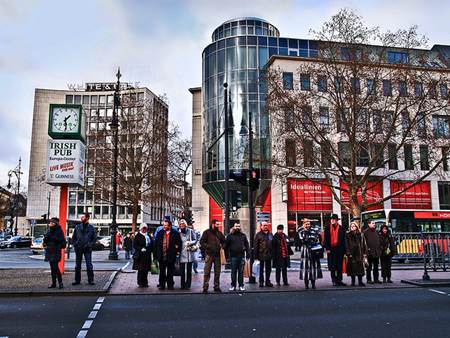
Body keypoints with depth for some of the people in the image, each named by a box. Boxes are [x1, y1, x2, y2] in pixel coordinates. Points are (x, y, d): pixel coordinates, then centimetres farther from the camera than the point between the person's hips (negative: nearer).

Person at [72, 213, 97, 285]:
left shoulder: (91, 227, 1)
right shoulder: (77, 227, 5)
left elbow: (95, 238, 5)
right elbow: (73, 237, 12)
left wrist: (90, 245, -5)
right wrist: (74, 245, 1)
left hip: (87, 249, -2)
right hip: (78, 249, 2)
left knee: (89, 265, -3)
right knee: (77, 265, 8)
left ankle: (90, 280, 3)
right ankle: (77, 280, 17)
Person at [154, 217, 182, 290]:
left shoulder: (175, 233, -5)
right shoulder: (160, 233, 5)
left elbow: (179, 243, 0)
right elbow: (156, 243, 12)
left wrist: (177, 251, -3)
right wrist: (157, 252, 8)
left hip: (171, 256, -3)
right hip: (161, 256, 3)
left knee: (170, 272, 7)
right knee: (162, 272, 10)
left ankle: (170, 285, 16)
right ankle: (162, 285, 19)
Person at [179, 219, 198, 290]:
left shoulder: (190, 231, 2)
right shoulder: (178, 233, 10)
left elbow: (195, 240, 1)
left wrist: (190, 243, -16)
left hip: (189, 253, -2)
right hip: (181, 253, 2)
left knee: (189, 270, 0)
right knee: (182, 270, 1)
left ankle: (188, 285, 6)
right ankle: (182, 285, 9)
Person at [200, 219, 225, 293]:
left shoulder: (219, 233, 13)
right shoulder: (207, 232, 0)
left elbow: (224, 241, 21)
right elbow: (202, 242, -4)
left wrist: (221, 245, 2)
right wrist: (208, 246, -16)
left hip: (217, 254, 5)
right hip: (209, 254, -5)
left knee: (217, 272, 9)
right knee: (207, 272, -5)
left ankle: (216, 286, 18)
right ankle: (205, 287, -1)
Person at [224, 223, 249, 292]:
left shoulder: (243, 235, 8)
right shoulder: (230, 235, 2)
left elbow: (247, 245, 9)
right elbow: (226, 246, 2)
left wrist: (248, 254, 2)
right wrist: (227, 256, -2)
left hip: (241, 256, 1)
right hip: (233, 256, -1)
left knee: (241, 272, 6)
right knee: (233, 272, 5)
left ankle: (241, 285, 14)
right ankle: (233, 285, 13)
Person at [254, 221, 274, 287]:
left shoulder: (270, 234, 11)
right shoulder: (258, 235, -3)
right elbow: (256, 246, -6)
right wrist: (256, 255, -11)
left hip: (269, 255, 5)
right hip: (261, 254, -5)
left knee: (268, 269, 11)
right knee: (261, 269, 3)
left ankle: (268, 281, 21)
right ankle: (261, 282, 12)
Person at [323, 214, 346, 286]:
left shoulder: (341, 228, 3)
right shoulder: (327, 228, 5)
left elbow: (343, 240, 2)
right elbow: (325, 239, 3)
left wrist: (344, 250, -3)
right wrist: (327, 248, -6)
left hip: (339, 249, 0)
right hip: (331, 249, 0)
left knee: (339, 266, 6)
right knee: (332, 266, 4)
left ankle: (339, 280, 15)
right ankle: (334, 281, 12)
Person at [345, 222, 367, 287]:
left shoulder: (360, 235, 10)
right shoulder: (347, 235, 4)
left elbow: (364, 244, 10)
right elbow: (346, 245, 0)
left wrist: (365, 253, 3)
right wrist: (348, 253, -9)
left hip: (359, 253, 2)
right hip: (351, 254, -1)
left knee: (360, 267, 1)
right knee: (352, 268, -1)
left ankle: (360, 281, 8)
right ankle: (353, 282, 7)